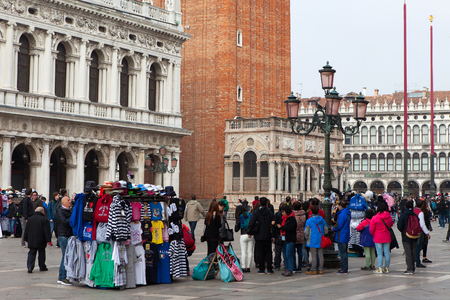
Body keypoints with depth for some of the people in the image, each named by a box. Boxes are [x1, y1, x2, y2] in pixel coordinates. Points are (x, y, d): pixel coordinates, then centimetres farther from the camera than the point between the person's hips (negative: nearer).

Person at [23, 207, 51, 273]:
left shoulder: (30, 219, 8)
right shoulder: (44, 219, -7)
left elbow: (26, 230, 11)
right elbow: (47, 231, -10)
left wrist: (25, 238, 18)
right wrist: (48, 240, -8)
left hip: (31, 241, 3)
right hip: (41, 241, -3)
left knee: (31, 253, 3)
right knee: (41, 253, 10)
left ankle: (30, 267, -12)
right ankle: (42, 267, 15)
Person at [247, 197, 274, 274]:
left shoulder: (256, 212, -5)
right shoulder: (270, 213, -3)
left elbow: (251, 223, -11)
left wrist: (250, 232, 0)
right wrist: (273, 236, 6)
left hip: (258, 236, -1)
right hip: (267, 236, 1)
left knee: (260, 253, 5)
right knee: (268, 253, 9)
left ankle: (261, 269, 4)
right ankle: (269, 269, 9)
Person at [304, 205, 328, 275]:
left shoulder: (309, 221, -9)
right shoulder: (322, 220, 2)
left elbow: (306, 232, -5)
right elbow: (326, 230, 10)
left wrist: (307, 238, 14)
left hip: (313, 240, -4)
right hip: (321, 240, 4)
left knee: (313, 255, 0)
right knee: (320, 255, 7)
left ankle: (313, 269, 2)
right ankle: (320, 269, 11)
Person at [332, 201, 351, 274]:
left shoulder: (342, 214, -19)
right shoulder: (347, 214, 12)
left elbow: (338, 225, -21)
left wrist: (333, 229, -1)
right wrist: (335, 228, 16)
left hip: (341, 237, -10)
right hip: (346, 236, 10)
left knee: (343, 253, -5)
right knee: (345, 253, 16)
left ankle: (344, 270, -3)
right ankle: (345, 268, 22)